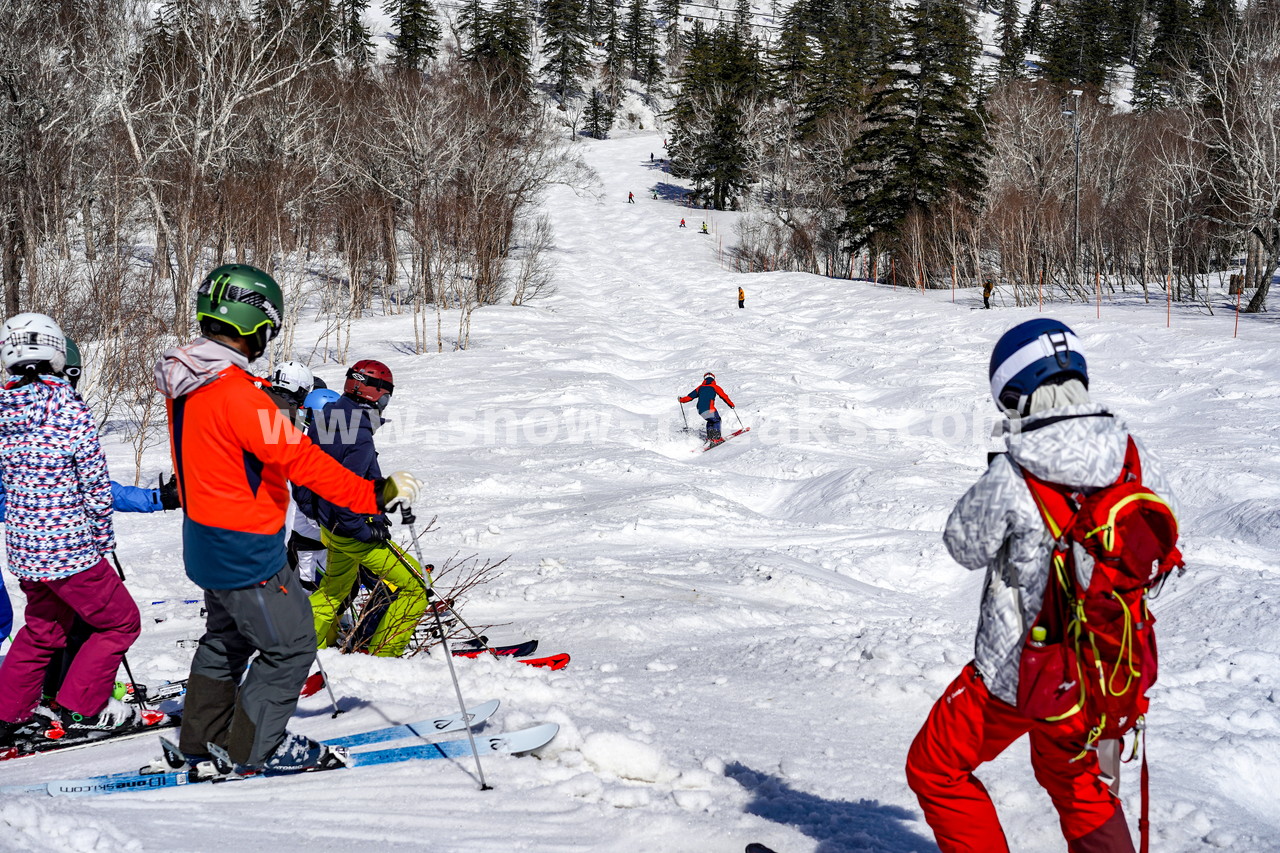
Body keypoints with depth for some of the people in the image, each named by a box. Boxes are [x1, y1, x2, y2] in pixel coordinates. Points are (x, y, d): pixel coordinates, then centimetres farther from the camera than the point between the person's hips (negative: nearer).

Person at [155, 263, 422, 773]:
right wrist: (374, 496, -27)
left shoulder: (184, 382, 2)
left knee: (227, 639, 24)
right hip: (247, 552, -10)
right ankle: (256, 748, 14)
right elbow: (300, 459, -30)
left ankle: (203, 740, 34)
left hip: (204, 539, 10)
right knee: (290, 645, 5)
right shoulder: (237, 394, -27)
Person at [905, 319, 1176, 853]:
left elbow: (965, 546, -9)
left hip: (1019, 673, -5)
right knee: (1074, 777, 30)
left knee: (936, 770, 16)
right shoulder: (1131, 458, -10)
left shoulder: (1011, 477, -25)